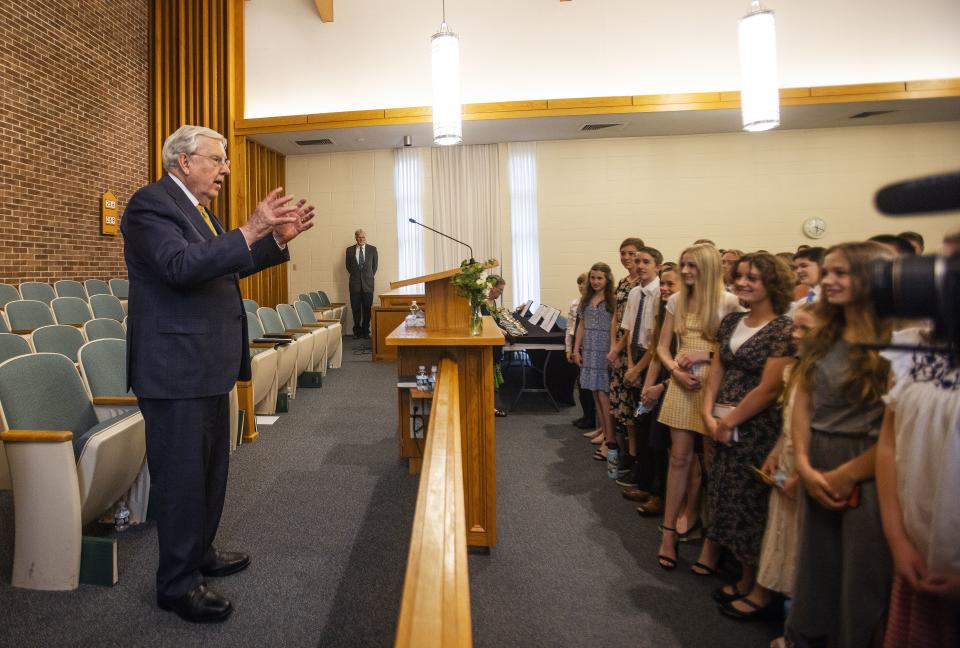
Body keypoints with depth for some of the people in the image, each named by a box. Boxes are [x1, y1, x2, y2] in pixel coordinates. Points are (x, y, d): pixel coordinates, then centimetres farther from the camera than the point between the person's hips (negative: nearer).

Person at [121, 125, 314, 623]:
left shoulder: (197, 206, 17)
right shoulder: (151, 203, -13)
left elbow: (228, 266, 21)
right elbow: (182, 266, -28)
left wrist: (278, 238, 10)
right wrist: (250, 230, -30)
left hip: (207, 363, 10)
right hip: (176, 368, -10)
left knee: (211, 469, 20)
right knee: (182, 477, 0)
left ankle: (200, 553, 37)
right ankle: (177, 584, 16)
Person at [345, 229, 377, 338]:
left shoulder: (372, 249, 5)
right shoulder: (350, 250, 6)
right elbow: (348, 266, 15)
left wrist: (369, 277, 12)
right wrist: (354, 275, 12)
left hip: (368, 283, -1)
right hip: (355, 284, 1)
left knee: (367, 308, 1)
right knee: (356, 308, 2)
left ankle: (366, 332, 9)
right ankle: (357, 331, 12)